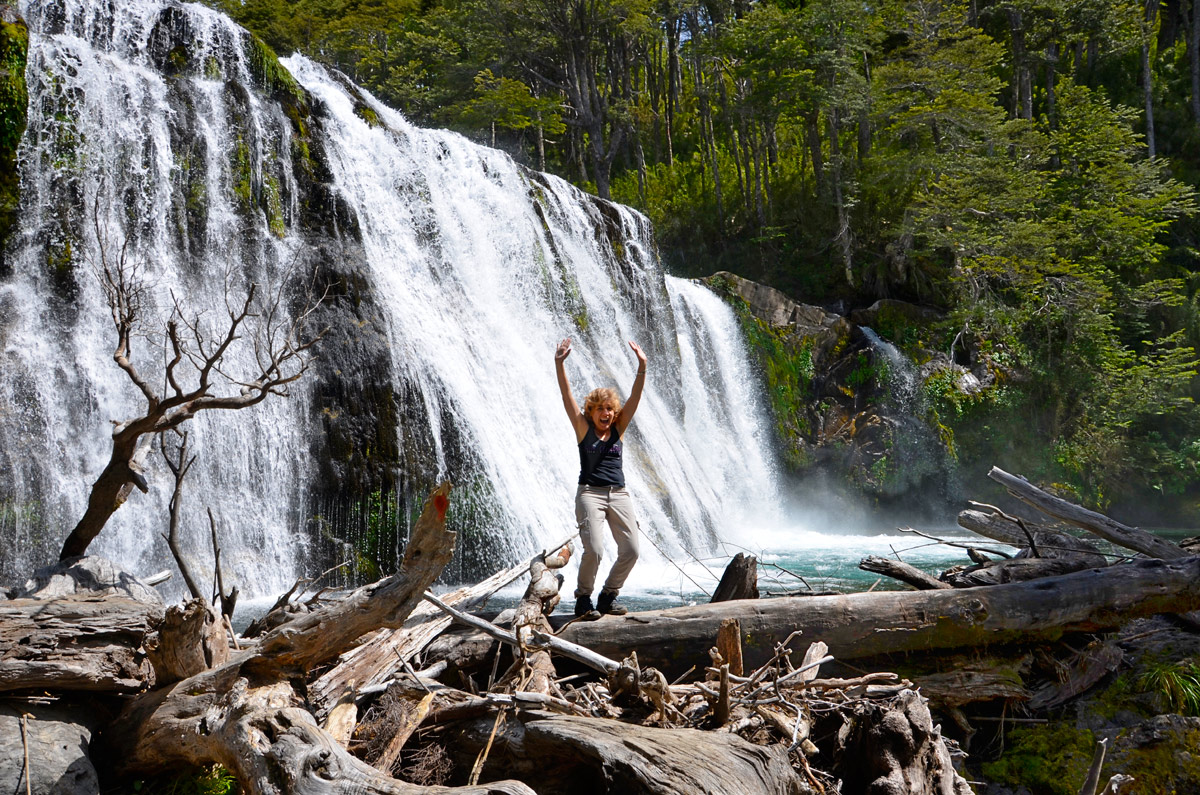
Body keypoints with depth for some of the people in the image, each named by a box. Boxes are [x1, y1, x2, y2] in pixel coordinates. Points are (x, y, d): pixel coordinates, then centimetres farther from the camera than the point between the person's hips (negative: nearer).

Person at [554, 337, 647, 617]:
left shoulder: (618, 429, 11)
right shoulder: (584, 428, 5)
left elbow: (635, 397, 2)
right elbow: (566, 395, -5)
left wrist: (642, 367, -10)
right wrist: (559, 364, -16)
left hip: (619, 494, 4)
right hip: (590, 493, -4)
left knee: (631, 550, -5)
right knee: (593, 550, -18)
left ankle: (609, 596, 16)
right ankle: (583, 599, 5)